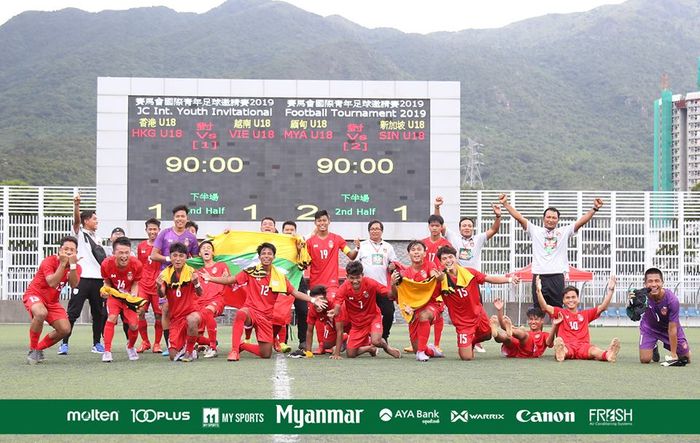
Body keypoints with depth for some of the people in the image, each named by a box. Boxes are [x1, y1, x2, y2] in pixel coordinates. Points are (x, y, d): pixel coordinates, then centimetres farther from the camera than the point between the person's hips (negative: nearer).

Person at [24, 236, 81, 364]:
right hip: (34, 294, -6)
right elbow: (52, 283, -34)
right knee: (41, 313, -39)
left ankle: (39, 348, 14)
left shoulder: (76, 267, -4)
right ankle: (32, 349, -21)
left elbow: (74, 285, -23)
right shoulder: (49, 261, -20)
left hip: (52, 301, 6)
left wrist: (72, 264, -32)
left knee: (65, 329, -10)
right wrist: (63, 263, -35)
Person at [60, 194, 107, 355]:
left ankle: (97, 343, 18)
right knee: (73, 312, -6)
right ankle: (64, 343, -2)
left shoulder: (97, 237, 22)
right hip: (82, 277, -6)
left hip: (98, 278, 6)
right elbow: (76, 220, -15)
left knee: (99, 313, 8)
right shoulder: (80, 233, 4)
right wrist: (76, 205, -32)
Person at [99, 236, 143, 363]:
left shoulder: (136, 265, -24)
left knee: (134, 325, -6)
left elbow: (135, 284, -7)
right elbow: (107, 282, -4)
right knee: (111, 318, -24)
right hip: (114, 295, 0)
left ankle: (131, 347, 28)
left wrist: (133, 295, -25)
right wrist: (105, 290, -24)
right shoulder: (106, 264, -24)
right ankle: (107, 351, -15)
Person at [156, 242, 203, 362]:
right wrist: (159, 287, -36)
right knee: (173, 356, -7)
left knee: (192, 320, -41)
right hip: (175, 316, 3)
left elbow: (200, 293, -18)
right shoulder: (166, 273, -1)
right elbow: (162, 295, -13)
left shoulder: (191, 271, -7)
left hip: (191, 310, -2)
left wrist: (196, 283, -40)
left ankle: (190, 351, -16)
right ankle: (184, 346, 30)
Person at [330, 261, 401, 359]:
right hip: (356, 323, 2)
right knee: (350, 354, -5)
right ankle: (370, 348, 29)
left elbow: (390, 295, -20)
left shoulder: (370, 283, -23)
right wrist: (335, 312, -42)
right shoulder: (344, 289, -21)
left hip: (373, 317, -2)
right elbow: (337, 310, -20)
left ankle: (385, 345, 9)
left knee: (376, 341, -30)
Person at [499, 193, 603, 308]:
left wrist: (594, 209, -8)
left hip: (557, 277, 1)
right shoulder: (535, 231, 10)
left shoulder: (564, 232, 11)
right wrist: (505, 204, -4)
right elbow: (519, 218, 4)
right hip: (539, 276, 0)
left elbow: (582, 221, 4)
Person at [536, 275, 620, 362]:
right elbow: (545, 307, 3)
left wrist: (610, 290, 10)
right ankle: (560, 353, -74)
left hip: (583, 346, 2)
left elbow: (603, 307, 19)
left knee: (593, 349, -34)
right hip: (567, 346, -2)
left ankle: (608, 354, -67)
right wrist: (539, 291, -10)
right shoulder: (560, 312, 18)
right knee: (558, 341, -39)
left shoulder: (585, 314, 26)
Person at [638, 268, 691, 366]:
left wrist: (673, 355, -24)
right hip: (649, 327, 0)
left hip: (668, 327, 0)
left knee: (686, 359, 1)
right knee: (645, 359, -11)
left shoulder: (672, 300, -34)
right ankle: (654, 348, 25)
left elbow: (672, 329, -28)